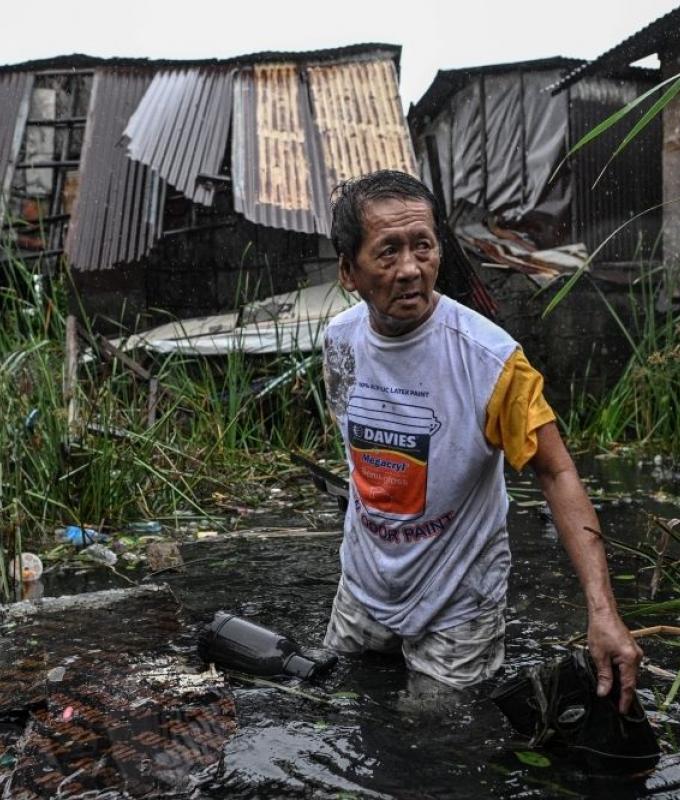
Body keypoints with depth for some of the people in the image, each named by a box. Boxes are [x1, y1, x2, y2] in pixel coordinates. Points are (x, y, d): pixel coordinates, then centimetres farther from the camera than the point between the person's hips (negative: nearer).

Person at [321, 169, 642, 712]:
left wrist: (602, 610, -30)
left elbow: (557, 474, -22)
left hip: (457, 602, -4)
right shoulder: (339, 340, -11)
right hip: (363, 586, 5)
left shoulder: (491, 358, -28)